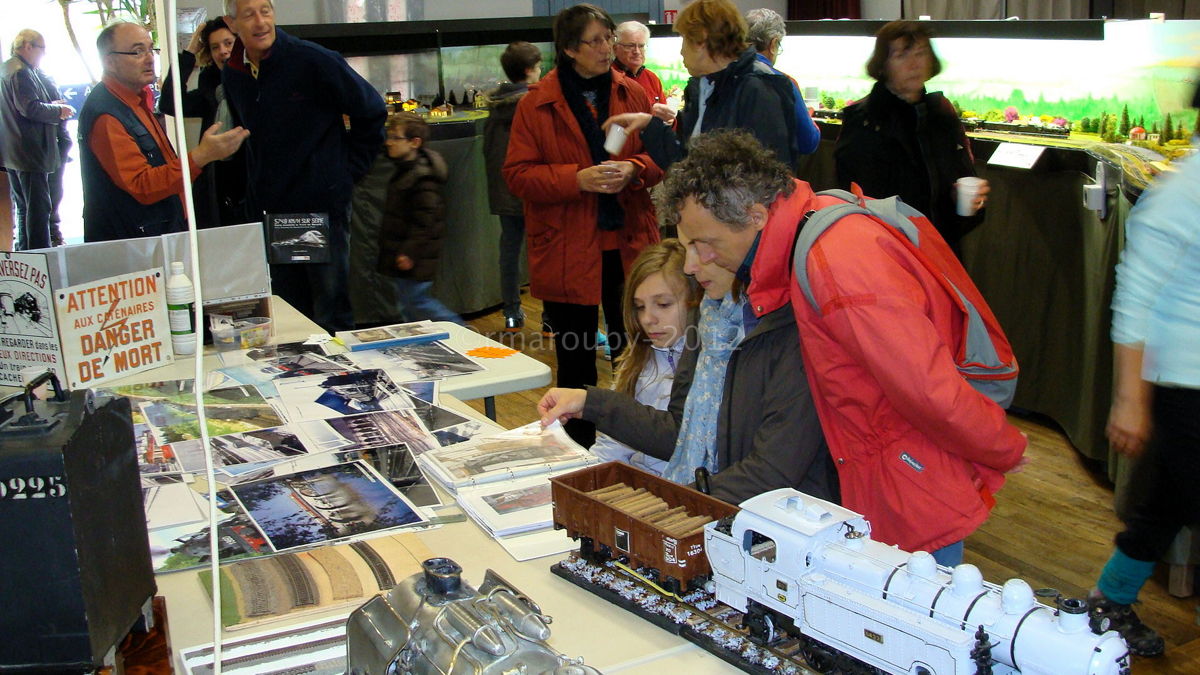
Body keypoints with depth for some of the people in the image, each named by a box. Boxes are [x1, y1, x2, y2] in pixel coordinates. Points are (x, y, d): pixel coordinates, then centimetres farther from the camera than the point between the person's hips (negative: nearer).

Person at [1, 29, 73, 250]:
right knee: (38, 207, -8)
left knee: (23, 207, 17)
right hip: (29, 151, -11)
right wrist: (58, 111, -9)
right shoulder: (21, 72, -15)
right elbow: (30, 108, -22)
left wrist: (51, 107, 13)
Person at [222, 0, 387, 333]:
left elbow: (372, 112, -5)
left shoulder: (313, 60, -12)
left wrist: (347, 170, -3)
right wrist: (259, 187, 15)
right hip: (271, 210, 6)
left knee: (332, 316, 1)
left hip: (323, 205, -6)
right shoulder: (232, 74, 7)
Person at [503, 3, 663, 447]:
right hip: (567, 250, -2)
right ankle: (580, 455, 24)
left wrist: (634, 170, -13)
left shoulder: (632, 94, 7)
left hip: (628, 244, 2)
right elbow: (518, 174, -6)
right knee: (576, 359, 9)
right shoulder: (536, 105, -2)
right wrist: (578, 179, -18)